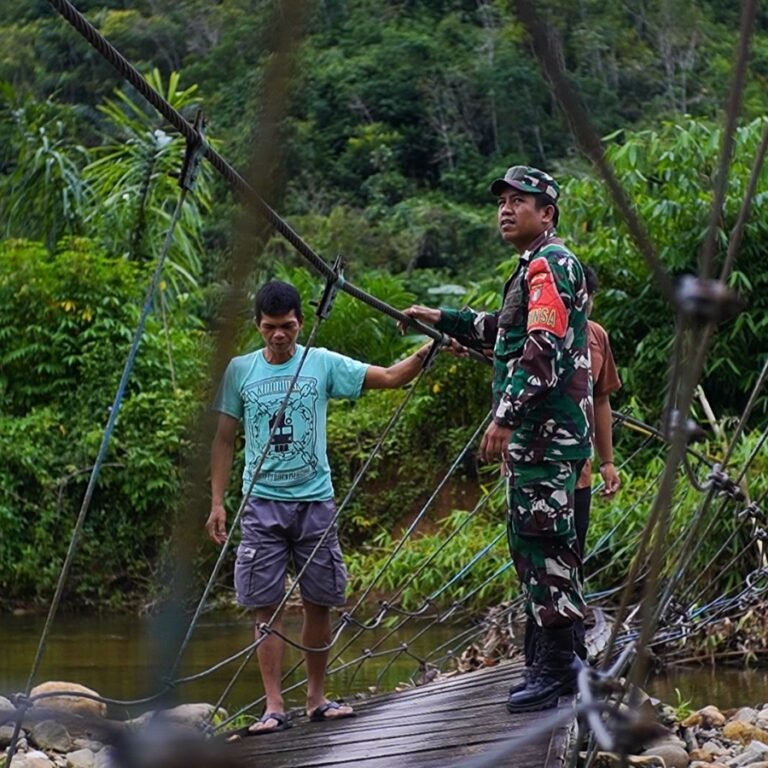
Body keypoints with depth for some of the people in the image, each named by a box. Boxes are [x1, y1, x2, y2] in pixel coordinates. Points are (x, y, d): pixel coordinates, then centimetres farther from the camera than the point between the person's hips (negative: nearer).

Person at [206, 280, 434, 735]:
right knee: (267, 606, -3)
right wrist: (217, 502, 4)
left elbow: (390, 378, -2)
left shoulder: (324, 364, 2)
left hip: (315, 500, 1)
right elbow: (225, 440, 9)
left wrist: (426, 352, -19)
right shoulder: (240, 371, 4)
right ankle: (274, 707, -2)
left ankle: (317, 698, 18)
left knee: (319, 603, 6)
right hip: (262, 504, -1)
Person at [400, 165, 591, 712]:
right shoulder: (539, 268, 22)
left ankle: (557, 666, -9)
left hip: (545, 434, -11)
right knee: (531, 544, 12)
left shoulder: (548, 264, -11)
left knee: (543, 543, -11)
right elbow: (504, 333, 39)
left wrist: (505, 417, -24)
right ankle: (558, 662, 17)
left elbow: (544, 348, -22)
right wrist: (442, 319, 37)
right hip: (535, 435, 11)